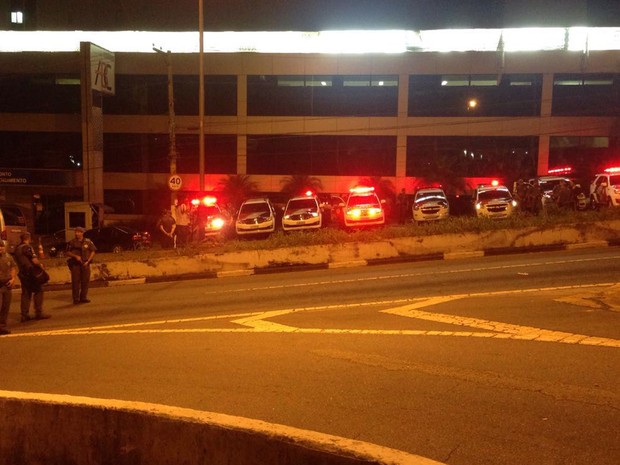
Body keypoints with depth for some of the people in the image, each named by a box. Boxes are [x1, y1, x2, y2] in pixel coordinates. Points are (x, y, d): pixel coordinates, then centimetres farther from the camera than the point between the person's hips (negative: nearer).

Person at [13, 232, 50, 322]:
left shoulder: (17, 248, 11)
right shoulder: (27, 247, -15)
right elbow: (34, 260, -20)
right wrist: (40, 264, -1)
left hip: (22, 273, 8)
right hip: (31, 273, -8)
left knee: (26, 293, 10)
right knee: (38, 291, 2)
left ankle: (24, 315, 9)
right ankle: (39, 313, 1)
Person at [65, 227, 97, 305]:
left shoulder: (88, 242, 4)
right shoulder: (71, 242, 2)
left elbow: (93, 251, 6)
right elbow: (68, 253, 4)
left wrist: (88, 261, -4)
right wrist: (75, 256, -13)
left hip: (85, 264, 1)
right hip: (75, 264, -1)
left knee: (85, 281, 3)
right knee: (75, 281, -4)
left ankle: (83, 298, 13)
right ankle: (76, 299, 2)